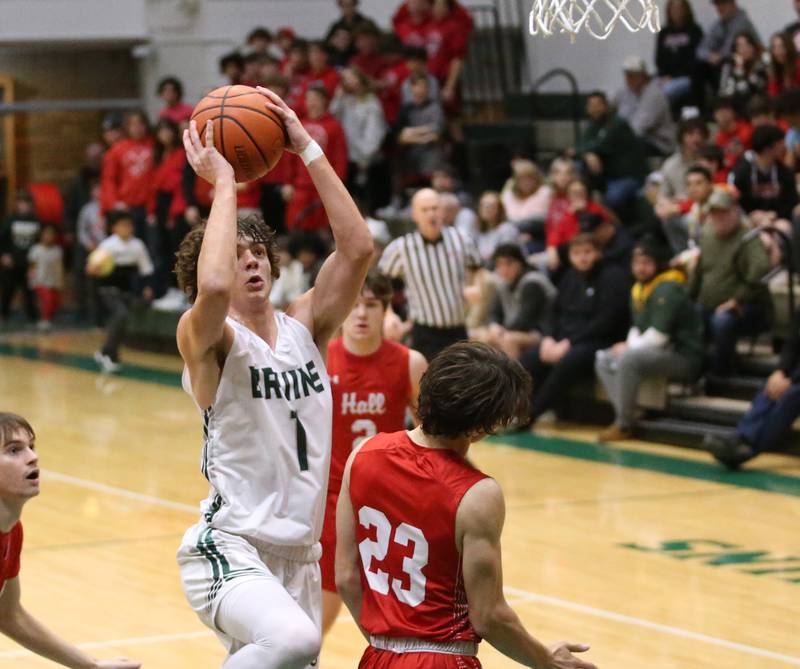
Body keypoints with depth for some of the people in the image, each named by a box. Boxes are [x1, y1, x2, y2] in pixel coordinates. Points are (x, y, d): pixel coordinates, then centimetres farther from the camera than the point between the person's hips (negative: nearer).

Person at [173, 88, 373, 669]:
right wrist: (223, 183, -20)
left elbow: (358, 249, -4)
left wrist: (308, 149, -6)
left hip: (298, 554, 7)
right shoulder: (207, 341, -7)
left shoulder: (304, 328, 8)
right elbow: (212, 287, -31)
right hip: (227, 548, -7)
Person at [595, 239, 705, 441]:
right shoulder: (638, 289, 13)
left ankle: (624, 425, -20)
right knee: (604, 359, 6)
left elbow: (659, 335, -22)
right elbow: (637, 327, 19)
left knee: (628, 360, -31)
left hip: (684, 358, -10)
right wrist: (630, 344, -3)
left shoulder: (667, 289, -17)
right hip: (663, 354, 10)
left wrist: (630, 348, -10)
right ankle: (625, 414, -10)